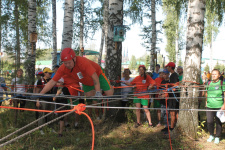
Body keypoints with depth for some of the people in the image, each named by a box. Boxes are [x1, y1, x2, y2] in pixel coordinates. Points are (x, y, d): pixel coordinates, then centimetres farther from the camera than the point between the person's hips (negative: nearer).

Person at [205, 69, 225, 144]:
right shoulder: (209, 83, 11)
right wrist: (206, 101, 18)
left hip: (219, 106, -3)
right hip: (209, 106, 4)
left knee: (218, 122, 4)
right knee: (209, 122, 2)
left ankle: (217, 137, 20)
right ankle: (211, 135, 23)